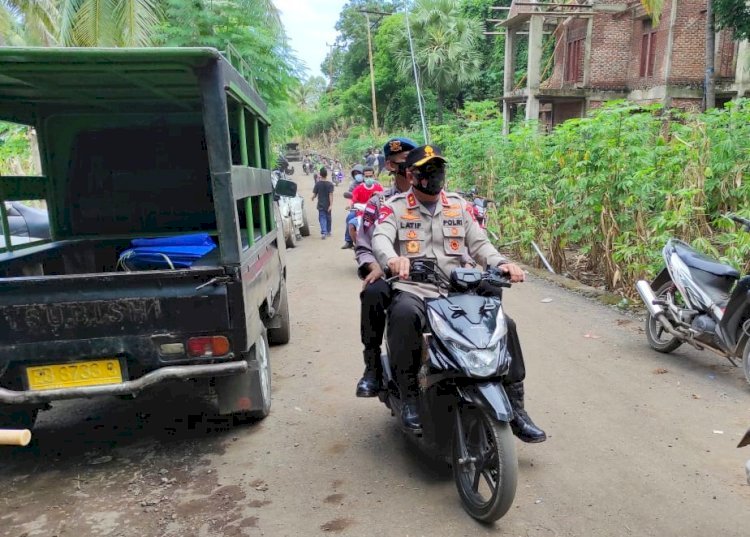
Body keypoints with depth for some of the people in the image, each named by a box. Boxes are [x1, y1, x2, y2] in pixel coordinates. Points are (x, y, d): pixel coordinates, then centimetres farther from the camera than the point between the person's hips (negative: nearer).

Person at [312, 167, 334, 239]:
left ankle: (323, 232, -20)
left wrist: (313, 198, 20)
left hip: (321, 205, -1)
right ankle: (328, 232, 30)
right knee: (328, 218, 16)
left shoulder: (318, 184, -5)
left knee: (322, 218, -2)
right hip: (328, 205, 1)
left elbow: (314, 194, -3)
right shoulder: (330, 184, -7)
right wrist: (331, 205, -17)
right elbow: (331, 195, -14)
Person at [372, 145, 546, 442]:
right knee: (403, 316, -38)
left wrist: (502, 263, -12)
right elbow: (381, 238, -15)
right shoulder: (395, 207, 4)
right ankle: (409, 397, -21)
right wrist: (392, 259, -39)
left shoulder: (459, 205, 15)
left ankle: (516, 408, 0)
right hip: (412, 290, -3)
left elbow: (479, 243, 9)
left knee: (504, 324, -14)